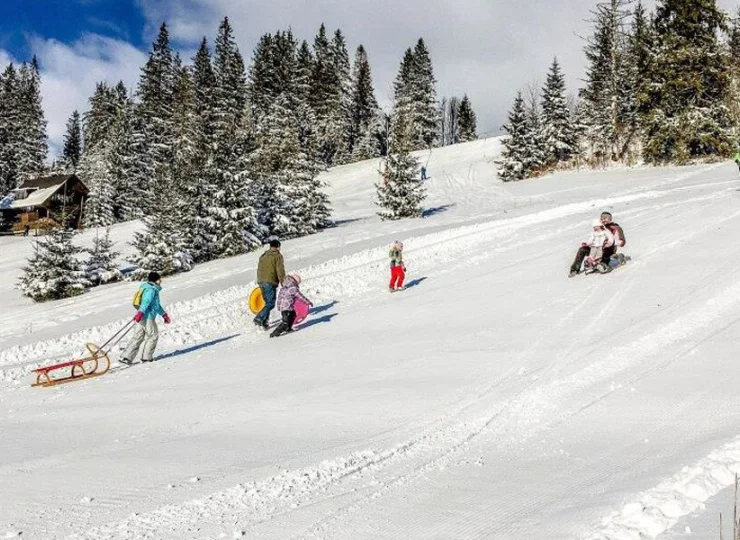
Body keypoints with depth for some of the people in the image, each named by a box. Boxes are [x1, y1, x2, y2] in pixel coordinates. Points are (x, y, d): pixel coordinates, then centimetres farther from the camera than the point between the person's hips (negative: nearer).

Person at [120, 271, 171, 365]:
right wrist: (141, 312, -35)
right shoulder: (151, 289, -9)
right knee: (153, 336, 3)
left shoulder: (153, 289, 23)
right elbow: (146, 301, -24)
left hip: (142, 317, 9)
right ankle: (146, 357, 7)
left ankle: (127, 357, 2)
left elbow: (157, 305, 35)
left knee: (138, 337, 7)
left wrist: (164, 314, 40)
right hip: (148, 316, -9)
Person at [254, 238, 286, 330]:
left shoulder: (263, 255, 18)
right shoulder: (278, 256, -4)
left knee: (267, 302, 16)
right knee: (271, 303, -4)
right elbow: (280, 271, -10)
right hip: (270, 282, -7)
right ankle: (259, 318, -19)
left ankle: (265, 322, 11)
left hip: (261, 281, 7)